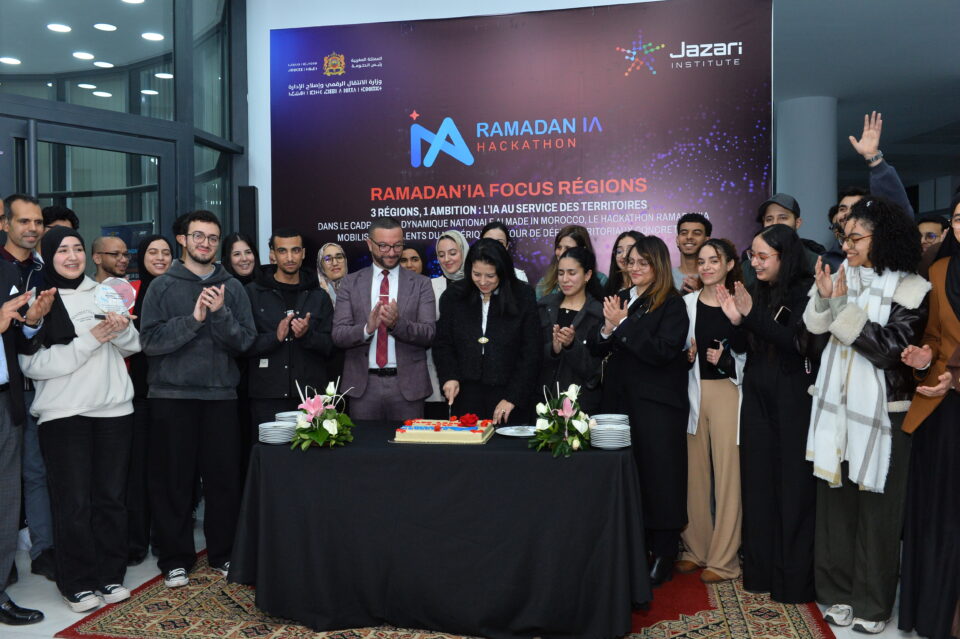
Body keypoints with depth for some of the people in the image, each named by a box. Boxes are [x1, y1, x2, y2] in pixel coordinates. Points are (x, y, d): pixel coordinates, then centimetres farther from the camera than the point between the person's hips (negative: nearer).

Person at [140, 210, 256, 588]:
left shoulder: (232, 288, 8)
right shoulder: (162, 287, 3)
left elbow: (245, 341, 0)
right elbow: (150, 340, -7)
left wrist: (220, 314, -15)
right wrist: (193, 319, -17)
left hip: (221, 395, 1)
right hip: (172, 396, -1)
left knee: (225, 479, 5)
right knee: (173, 481, 5)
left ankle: (223, 553, 21)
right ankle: (176, 558, 19)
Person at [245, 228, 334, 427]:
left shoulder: (319, 296, 10)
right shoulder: (252, 293, 4)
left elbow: (331, 345, 6)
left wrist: (307, 335, -13)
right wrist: (275, 336, -17)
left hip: (312, 396, 2)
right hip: (267, 398, -2)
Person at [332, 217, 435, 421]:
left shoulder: (420, 284, 4)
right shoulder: (351, 283, 5)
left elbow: (429, 334, -4)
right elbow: (338, 335, -2)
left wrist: (398, 323, -22)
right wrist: (367, 328, -22)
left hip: (407, 384, 0)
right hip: (363, 384, 1)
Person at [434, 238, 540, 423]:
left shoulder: (523, 297, -4)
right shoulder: (453, 295, 3)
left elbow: (530, 354, -3)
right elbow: (442, 344, 8)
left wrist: (513, 397, -9)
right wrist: (449, 377, -8)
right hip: (466, 397, 2)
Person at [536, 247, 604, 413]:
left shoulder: (599, 313, -3)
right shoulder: (544, 306, 8)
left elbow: (594, 369, -6)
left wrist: (572, 344, -22)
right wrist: (552, 348, -16)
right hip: (543, 398, 3)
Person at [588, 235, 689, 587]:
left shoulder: (672, 304, -5)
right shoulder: (619, 299, 13)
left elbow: (663, 350, -18)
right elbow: (596, 349, 11)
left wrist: (623, 324, -17)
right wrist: (607, 329, -10)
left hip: (656, 404, -5)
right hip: (619, 399, 6)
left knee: (658, 475, 1)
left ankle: (663, 554, 13)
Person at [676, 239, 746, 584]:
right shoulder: (687, 302, 10)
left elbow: (751, 355, 0)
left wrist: (726, 361, -16)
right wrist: (687, 355, -3)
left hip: (727, 391, -3)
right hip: (693, 391, 4)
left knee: (728, 474, -2)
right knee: (694, 472, 8)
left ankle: (723, 559, 8)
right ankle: (695, 548, 21)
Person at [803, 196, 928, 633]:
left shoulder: (910, 291, -7)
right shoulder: (842, 275, 6)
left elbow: (890, 349, -16)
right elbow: (813, 335, 4)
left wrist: (843, 309, -19)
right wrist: (823, 300, -13)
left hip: (881, 412, -4)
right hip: (836, 407, 4)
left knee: (876, 508, 4)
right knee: (836, 502, 8)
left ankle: (872, 602, 19)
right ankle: (839, 591, 22)